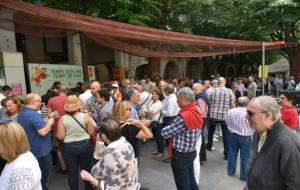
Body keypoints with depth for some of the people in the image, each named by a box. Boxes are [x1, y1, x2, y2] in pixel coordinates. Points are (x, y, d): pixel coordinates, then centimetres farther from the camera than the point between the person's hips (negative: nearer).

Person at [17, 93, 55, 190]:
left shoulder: (21, 114, 7)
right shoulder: (34, 115, -26)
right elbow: (43, 132, -33)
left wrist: (47, 121, 8)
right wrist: (49, 122, -16)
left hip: (30, 150, 10)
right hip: (41, 151, -10)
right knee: (43, 177, 8)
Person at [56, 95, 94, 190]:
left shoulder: (62, 119, -10)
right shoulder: (85, 116, -11)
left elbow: (60, 137, -9)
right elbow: (92, 132, -6)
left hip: (69, 147, 0)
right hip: (85, 145, 1)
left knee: (72, 172, 15)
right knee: (87, 170, 19)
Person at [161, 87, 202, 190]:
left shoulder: (183, 117, -28)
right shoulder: (197, 112, 0)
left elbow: (165, 133, -23)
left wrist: (165, 128, -3)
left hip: (180, 156, -8)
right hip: (191, 152, 8)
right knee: (191, 180, 23)